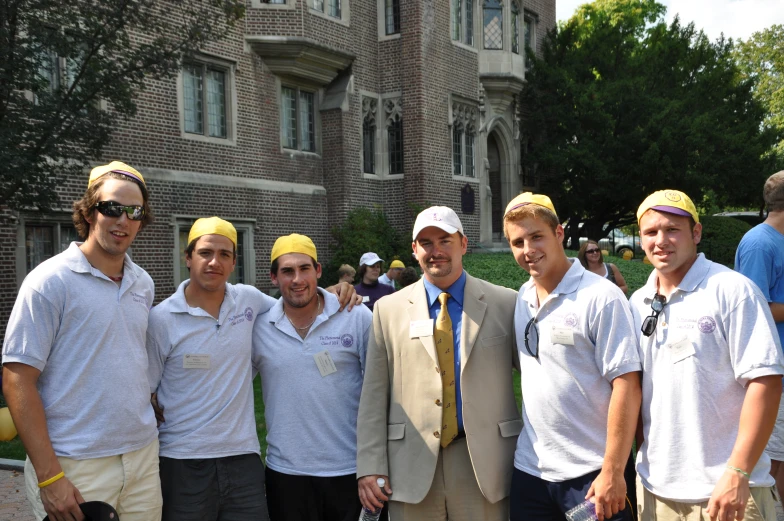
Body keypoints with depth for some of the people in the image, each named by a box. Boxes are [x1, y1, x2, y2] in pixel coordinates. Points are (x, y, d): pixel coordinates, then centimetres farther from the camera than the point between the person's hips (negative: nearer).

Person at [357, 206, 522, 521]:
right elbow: (374, 396, 4)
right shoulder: (389, 310, 4)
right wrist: (370, 467, -2)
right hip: (412, 468, 1)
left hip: (485, 464, 0)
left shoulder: (505, 304, 2)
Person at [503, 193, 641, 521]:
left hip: (590, 473, -5)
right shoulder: (520, 300, 5)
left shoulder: (601, 297, -12)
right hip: (529, 469, 5)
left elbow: (626, 385, -15)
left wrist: (612, 472, -17)